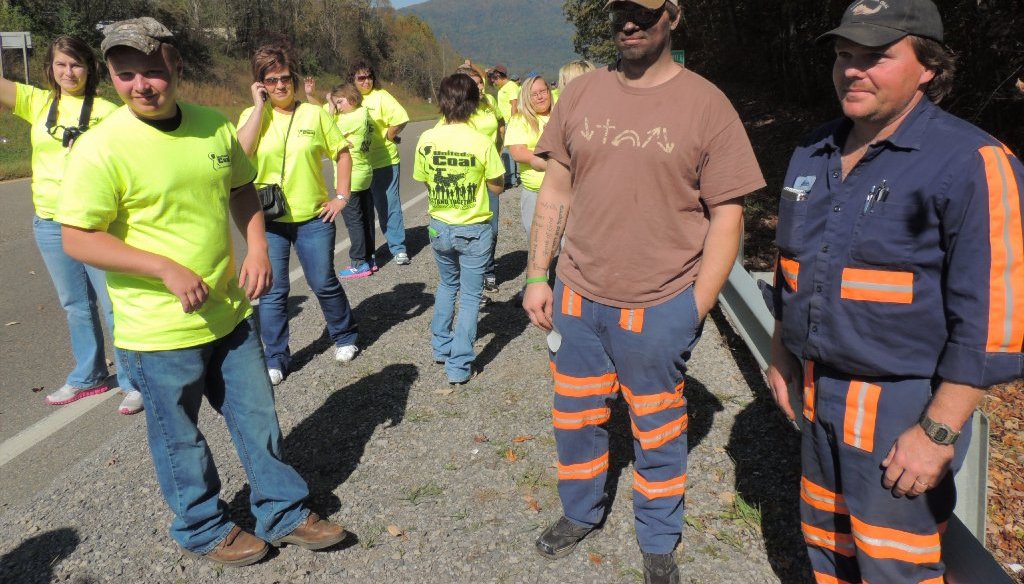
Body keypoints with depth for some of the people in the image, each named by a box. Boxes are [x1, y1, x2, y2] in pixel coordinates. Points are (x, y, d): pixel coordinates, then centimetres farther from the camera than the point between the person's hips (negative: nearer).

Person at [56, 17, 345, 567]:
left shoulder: (215, 126, 0)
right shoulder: (101, 148, -16)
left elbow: (241, 190, 14)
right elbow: (77, 238, -15)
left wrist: (256, 247, -2)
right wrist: (167, 269, -23)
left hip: (229, 313, 5)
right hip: (161, 331, -5)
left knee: (258, 418, 17)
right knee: (180, 439, 14)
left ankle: (283, 513, 37)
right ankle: (204, 530, 38)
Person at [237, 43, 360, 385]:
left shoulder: (314, 114, 0)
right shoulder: (253, 115, 0)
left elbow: (342, 153, 8)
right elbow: (240, 152, -18)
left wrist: (342, 196, 0)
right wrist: (260, 106, -13)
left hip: (314, 217, 0)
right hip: (268, 220, 1)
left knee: (324, 283, 9)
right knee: (272, 291, 6)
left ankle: (345, 337, 33)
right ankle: (275, 358, 21)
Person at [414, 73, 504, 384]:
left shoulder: (427, 139, -8)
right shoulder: (481, 142, -16)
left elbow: (424, 181, 3)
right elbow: (496, 187, -7)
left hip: (439, 227, 4)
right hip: (473, 229, -3)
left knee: (447, 284, 27)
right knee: (470, 296, 9)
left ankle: (441, 347, 34)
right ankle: (459, 365, 11)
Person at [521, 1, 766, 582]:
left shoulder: (706, 104, -8)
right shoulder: (581, 94, 2)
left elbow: (726, 216, -7)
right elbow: (556, 191, 7)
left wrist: (694, 312, -10)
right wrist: (537, 277, 3)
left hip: (659, 311, -3)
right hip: (577, 300, 4)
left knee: (658, 433, 15)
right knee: (575, 420, 20)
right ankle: (581, 514, 46)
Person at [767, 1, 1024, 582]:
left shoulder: (969, 163, -16)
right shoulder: (815, 151, 6)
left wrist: (938, 433, -18)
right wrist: (783, 352, 17)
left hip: (903, 408, -6)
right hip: (821, 393, 7)